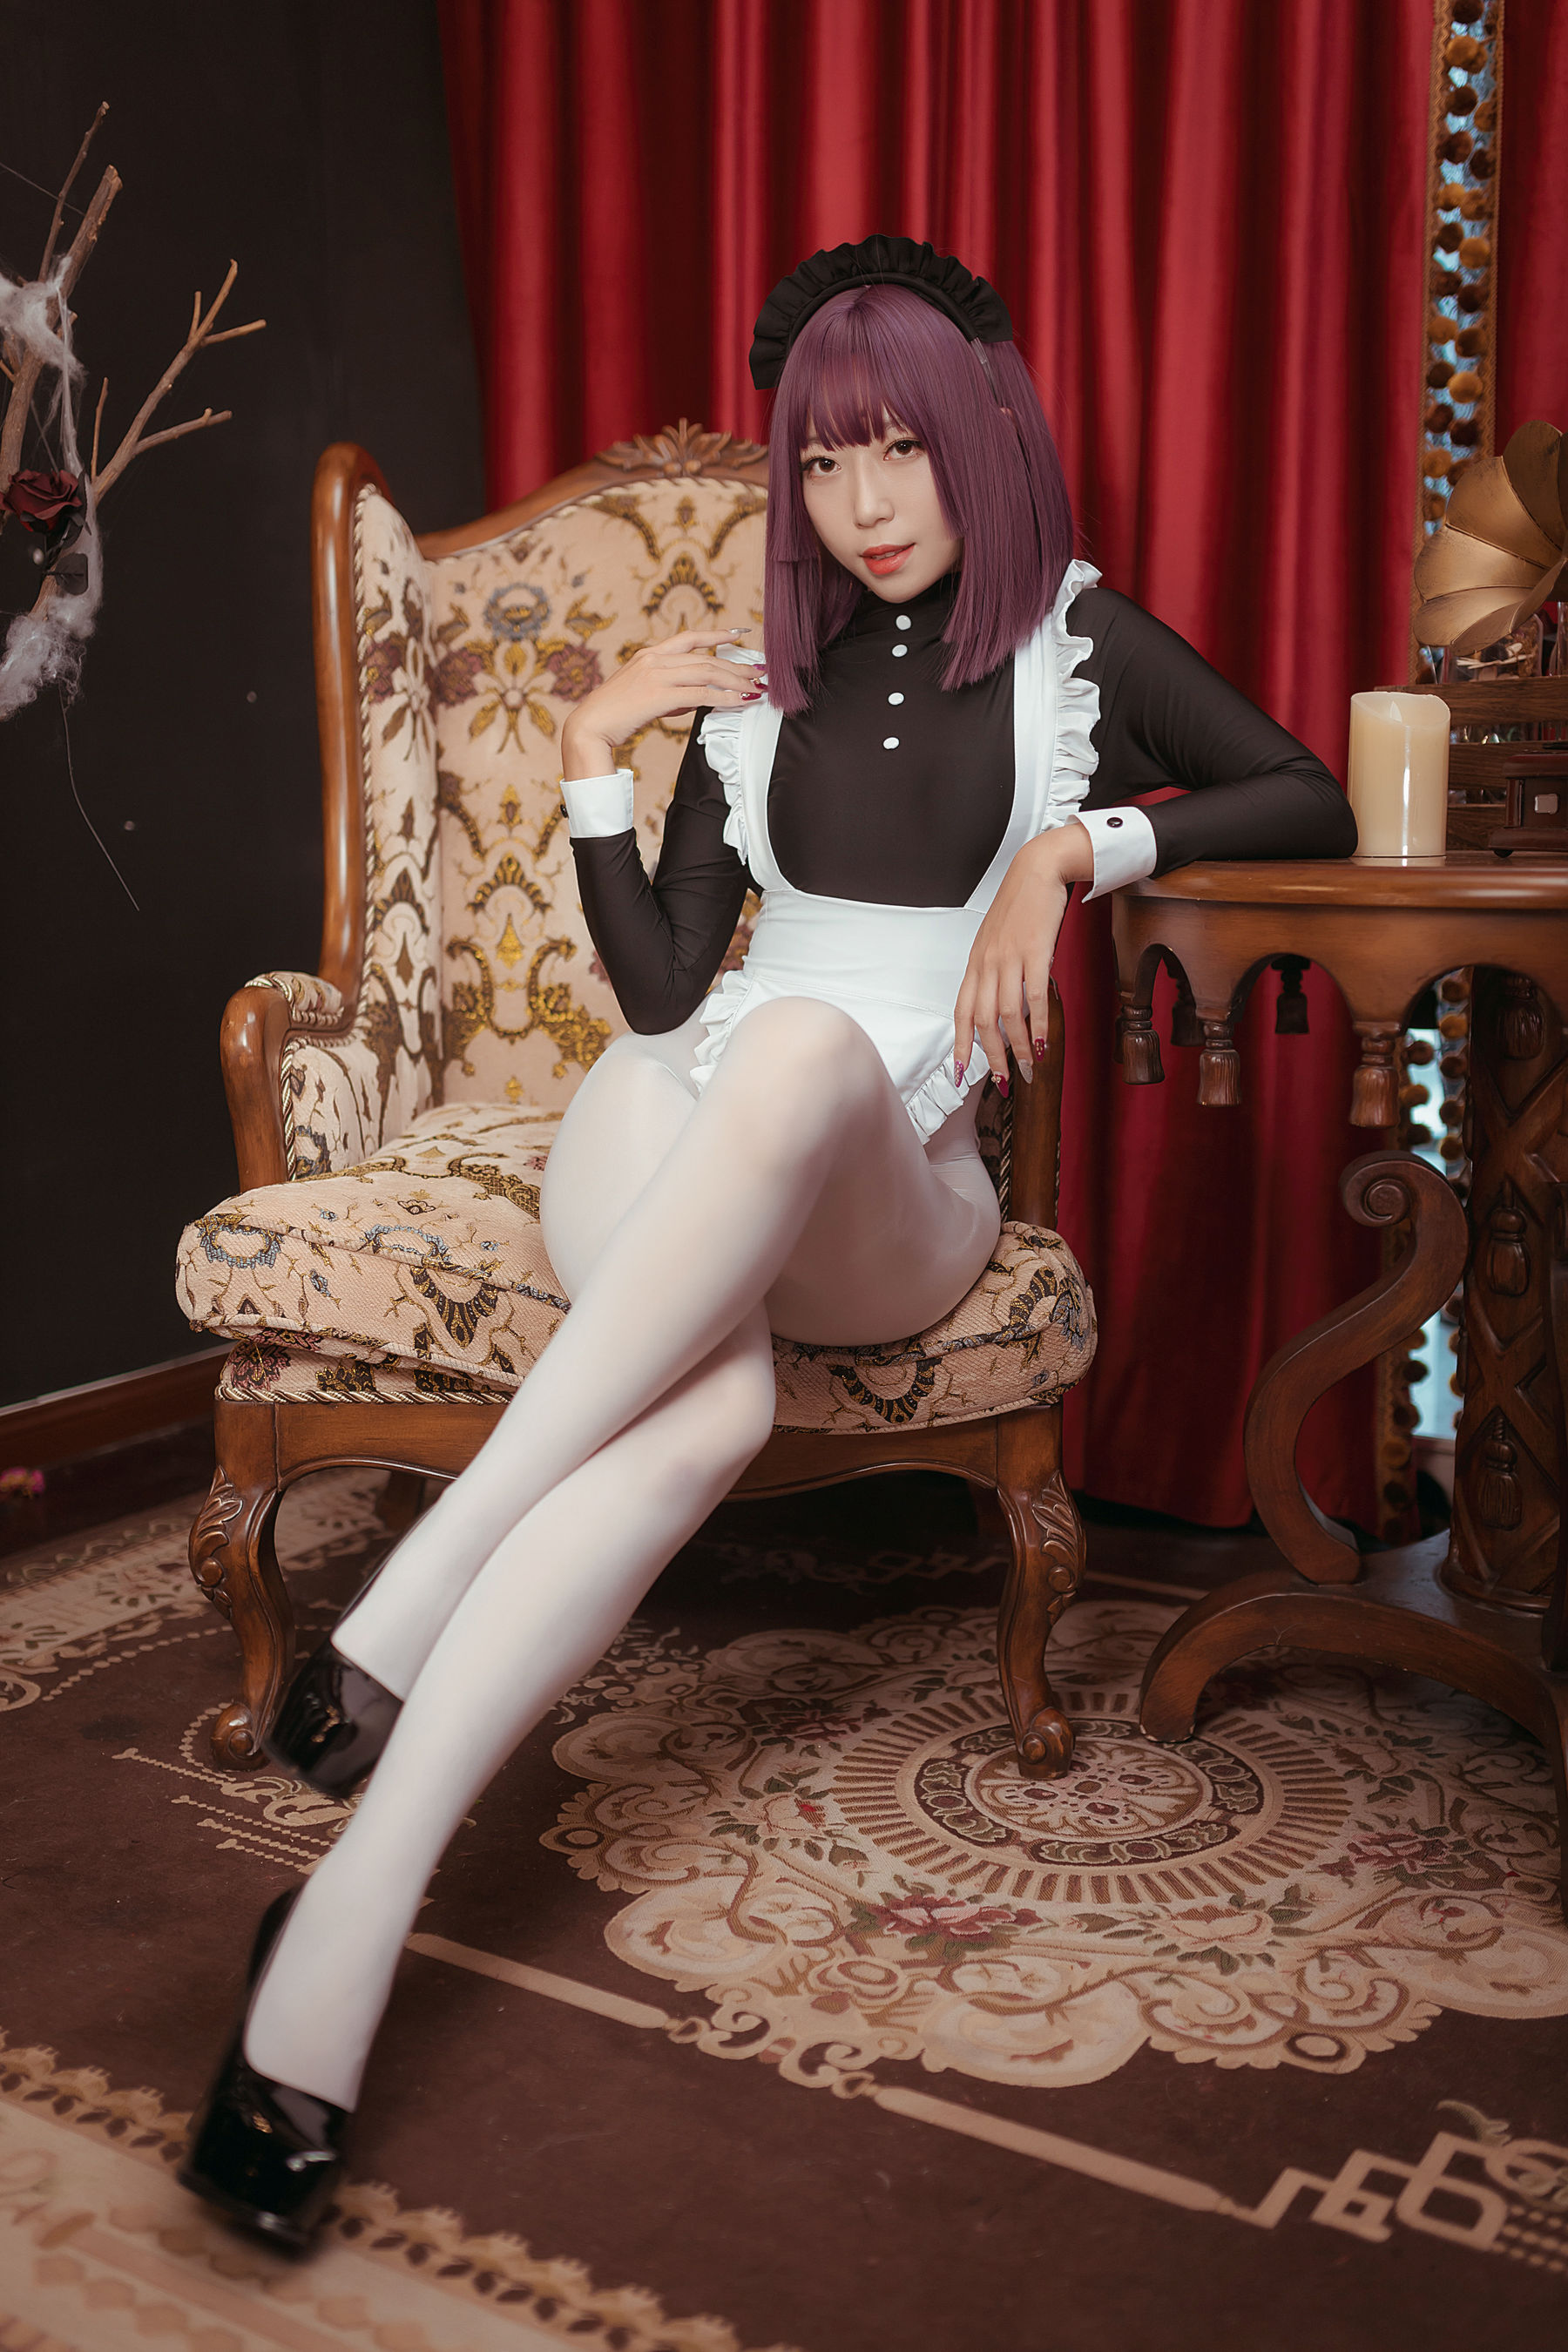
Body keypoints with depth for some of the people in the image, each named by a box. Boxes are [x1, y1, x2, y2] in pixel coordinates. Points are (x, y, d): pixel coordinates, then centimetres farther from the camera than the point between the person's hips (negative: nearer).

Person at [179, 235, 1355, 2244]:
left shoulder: (1071, 639, 13)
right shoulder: (766, 677, 18)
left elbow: (1316, 810, 5)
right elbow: (659, 988, 11)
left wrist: (1078, 842, -7)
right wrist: (591, 763, 0)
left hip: (891, 1191, -1)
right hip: (676, 1126, 2)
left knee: (811, 1046, -42)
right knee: (713, 1406, -37)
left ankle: (401, 1618, -43)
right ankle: (351, 1923, -42)